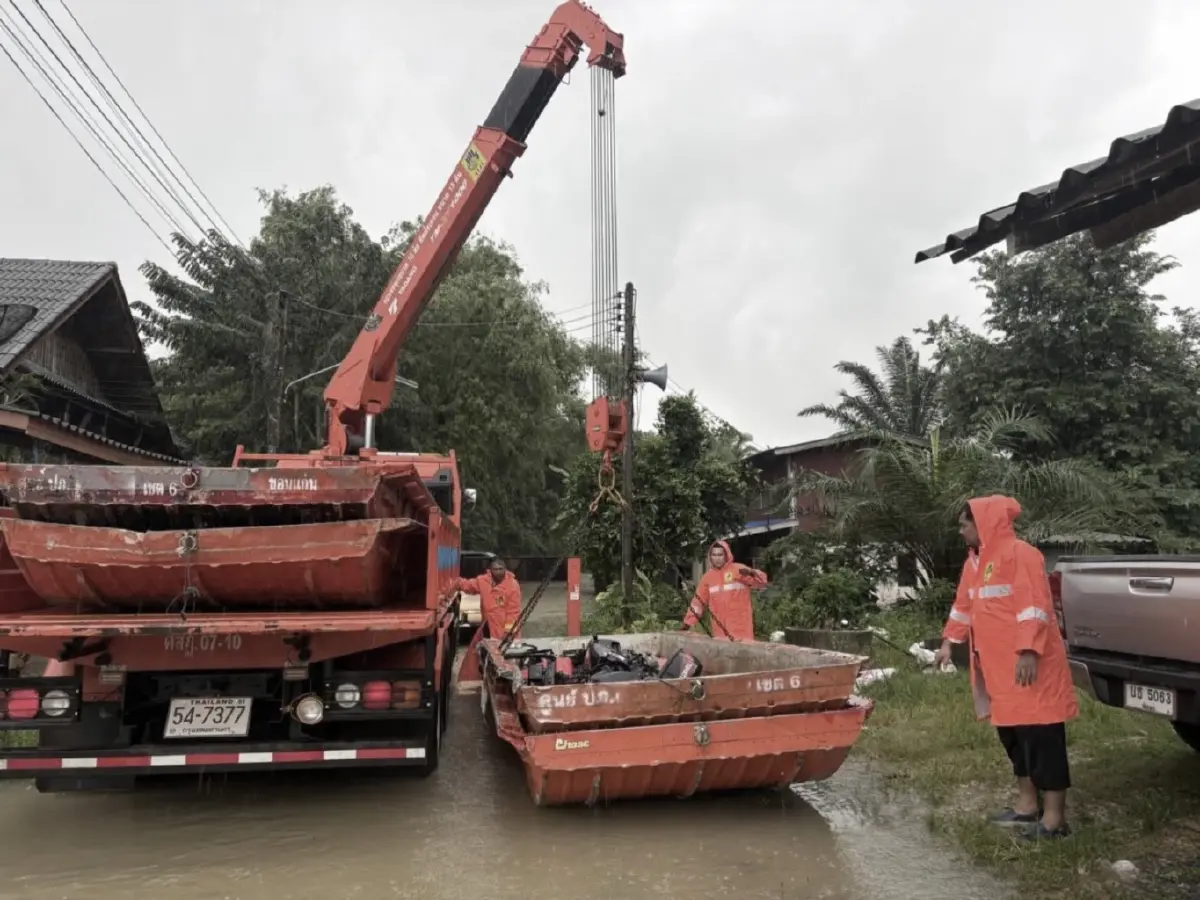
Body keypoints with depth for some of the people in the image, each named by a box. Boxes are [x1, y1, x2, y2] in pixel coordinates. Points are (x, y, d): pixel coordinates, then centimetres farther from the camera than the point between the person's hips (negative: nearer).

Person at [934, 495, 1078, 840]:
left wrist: (1029, 650, -25)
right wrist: (949, 642, 20)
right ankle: (1028, 804, 25)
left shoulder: (1019, 554, -14)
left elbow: (1034, 606, -20)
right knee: (1011, 732, 14)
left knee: (1040, 734, -4)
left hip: (1028, 662, -9)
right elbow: (964, 605, 22)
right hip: (997, 665, 9)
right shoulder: (974, 561, 14)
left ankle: (1054, 817, 3)